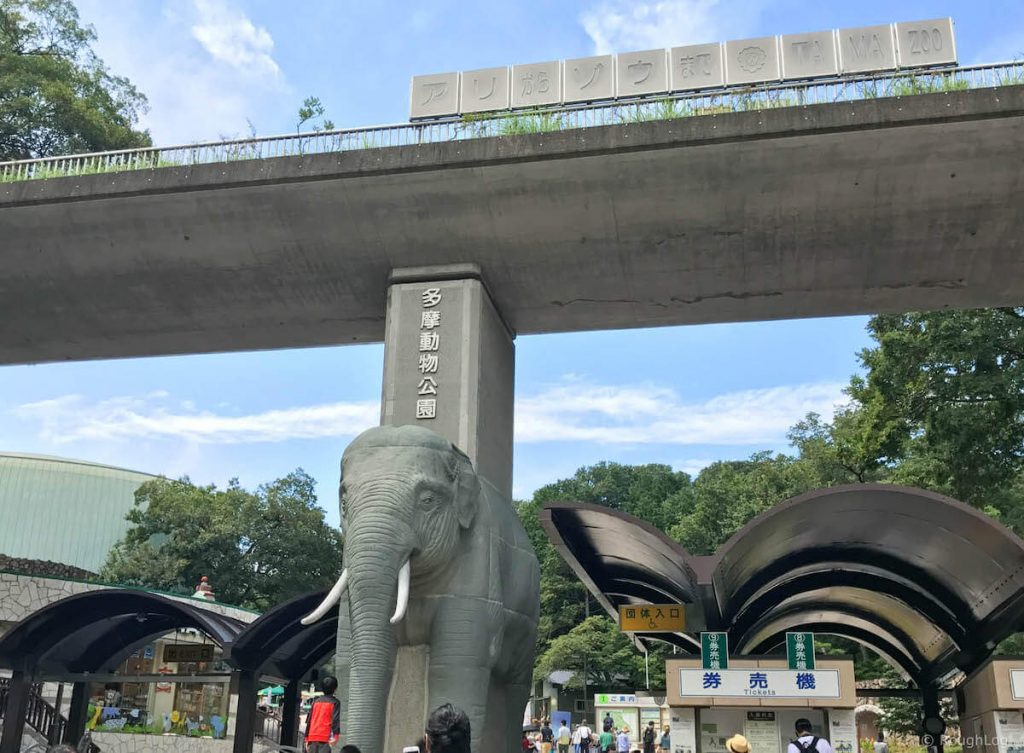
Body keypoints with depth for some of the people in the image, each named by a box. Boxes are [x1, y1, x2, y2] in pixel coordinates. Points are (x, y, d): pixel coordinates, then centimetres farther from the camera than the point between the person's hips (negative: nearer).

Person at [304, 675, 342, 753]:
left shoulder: (316, 701, 16)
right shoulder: (335, 702, 1)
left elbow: (309, 720, 16)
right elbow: (335, 720, -11)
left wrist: (307, 739, 19)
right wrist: (335, 736, -18)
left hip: (312, 738, 5)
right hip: (325, 738, -5)